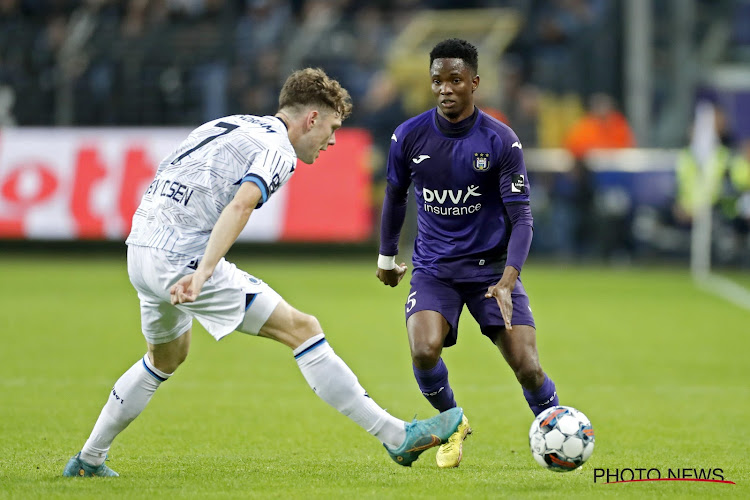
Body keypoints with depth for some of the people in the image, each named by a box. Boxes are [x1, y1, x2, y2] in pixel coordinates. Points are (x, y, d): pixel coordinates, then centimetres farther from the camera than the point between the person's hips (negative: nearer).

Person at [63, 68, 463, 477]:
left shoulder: (231, 126, 21)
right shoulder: (277, 151, -6)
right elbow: (240, 205, -25)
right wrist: (202, 273, -35)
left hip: (141, 247, 9)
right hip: (184, 259, -9)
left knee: (167, 357, 32)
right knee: (301, 329, -6)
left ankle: (88, 460, 38)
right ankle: (396, 437, -8)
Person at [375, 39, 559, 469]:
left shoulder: (502, 142, -11)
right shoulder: (409, 137, -4)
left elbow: (521, 217, -11)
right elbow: (395, 196, 15)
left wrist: (507, 280, -25)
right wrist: (387, 257, 23)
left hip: (492, 267, -1)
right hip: (434, 268, 1)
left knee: (527, 368, -15)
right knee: (424, 351, -25)